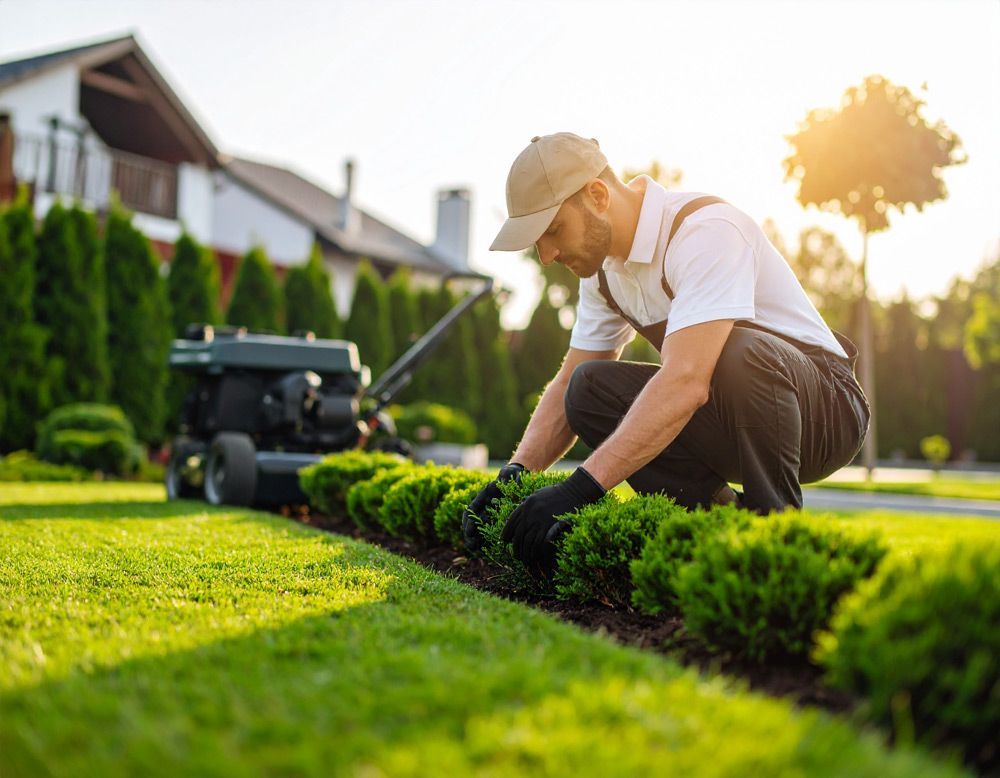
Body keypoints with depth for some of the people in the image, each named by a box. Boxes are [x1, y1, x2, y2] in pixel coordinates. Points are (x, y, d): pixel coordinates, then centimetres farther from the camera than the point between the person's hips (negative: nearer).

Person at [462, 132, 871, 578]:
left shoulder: (706, 231, -26)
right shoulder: (605, 266, 2)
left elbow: (686, 382, -38)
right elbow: (568, 385, 6)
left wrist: (582, 486, -43)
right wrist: (515, 472, -11)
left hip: (825, 406, -7)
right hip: (729, 428, 7)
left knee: (738, 352, -38)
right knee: (589, 390, -13)